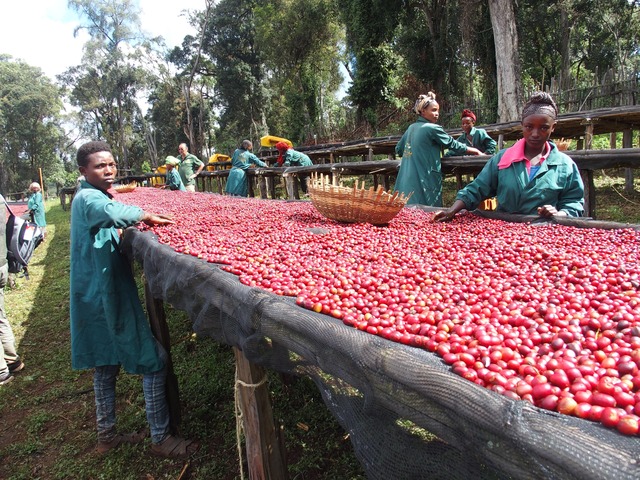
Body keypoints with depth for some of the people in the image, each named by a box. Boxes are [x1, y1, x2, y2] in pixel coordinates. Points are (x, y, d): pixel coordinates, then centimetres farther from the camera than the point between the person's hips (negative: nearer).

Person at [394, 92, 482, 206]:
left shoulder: (411, 128, 13)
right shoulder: (433, 128, -7)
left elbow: (398, 150, 24)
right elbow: (454, 145, -1)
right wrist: (477, 151, 11)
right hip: (423, 182, -7)